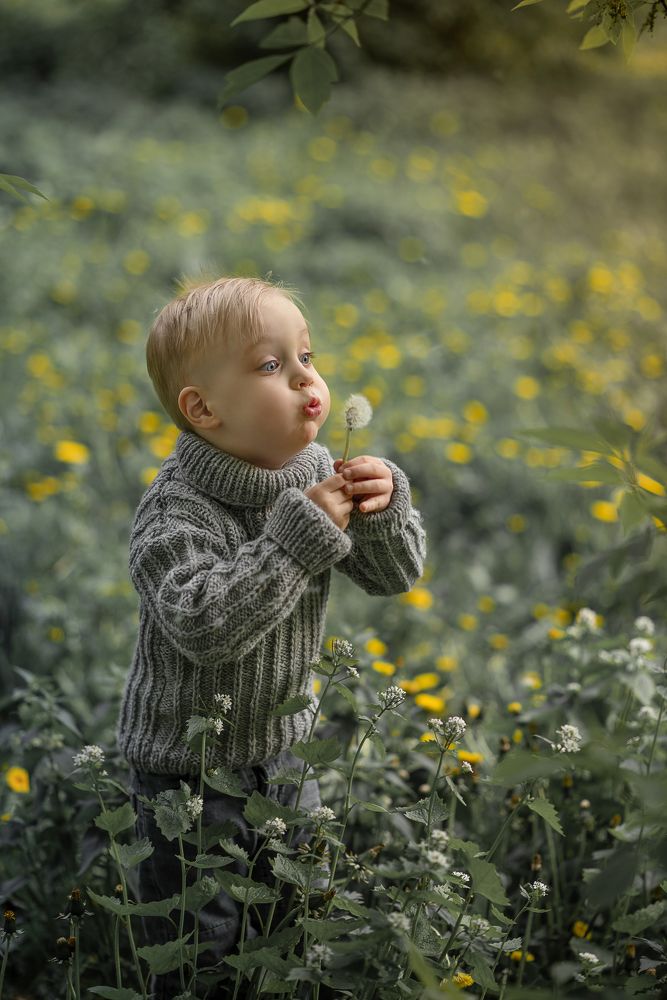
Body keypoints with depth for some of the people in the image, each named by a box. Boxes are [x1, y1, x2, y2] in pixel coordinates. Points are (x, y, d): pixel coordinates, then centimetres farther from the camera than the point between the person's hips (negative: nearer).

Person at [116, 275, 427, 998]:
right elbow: (204, 626, -41)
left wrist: (383, 510, -22)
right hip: (188, 767, -6)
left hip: (284, 748, 6)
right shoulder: (175, 514, -27)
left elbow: (394, 576, 0)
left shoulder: (318, 476, -7)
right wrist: (301, 532, -39)